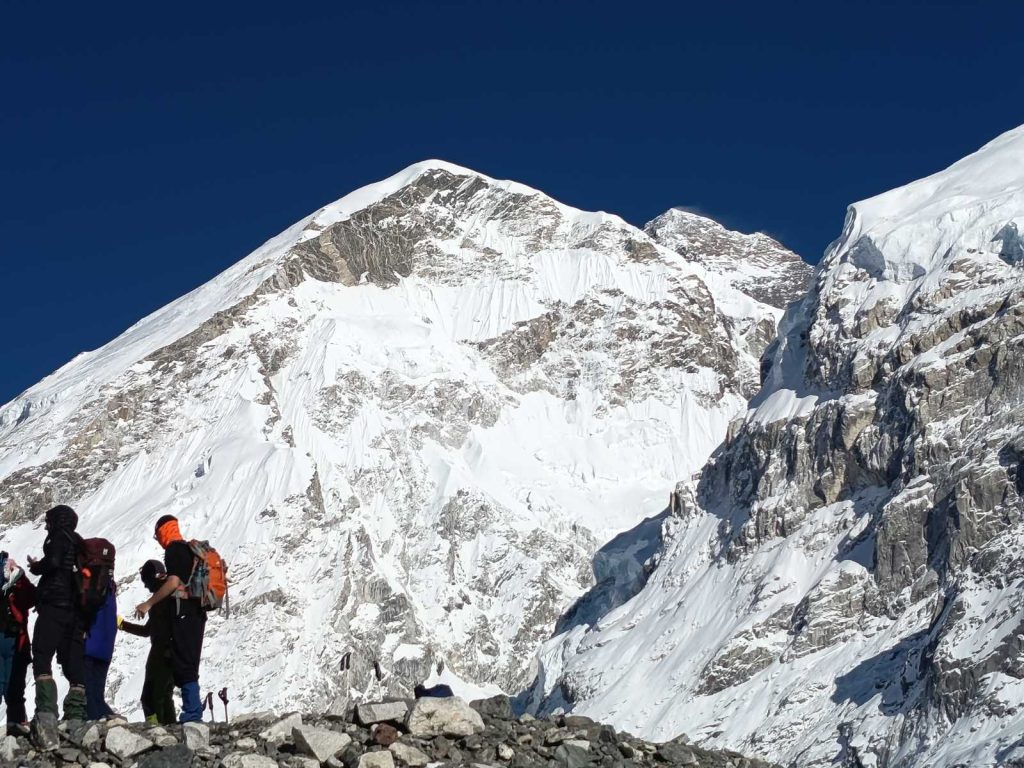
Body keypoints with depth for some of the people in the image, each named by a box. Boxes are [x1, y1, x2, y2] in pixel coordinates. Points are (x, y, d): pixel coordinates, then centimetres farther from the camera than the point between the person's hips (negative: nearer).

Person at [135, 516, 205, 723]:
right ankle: (193, 712, 8)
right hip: (197, 612, 9)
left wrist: (149, 604, -12)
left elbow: (173, 582, -17)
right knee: (188, 665, 11)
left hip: (184, 612, -9)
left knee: (183, 665, -11)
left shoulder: (174, 550, -7)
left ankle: (192, 713, -15)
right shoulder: (191, 549, 20)